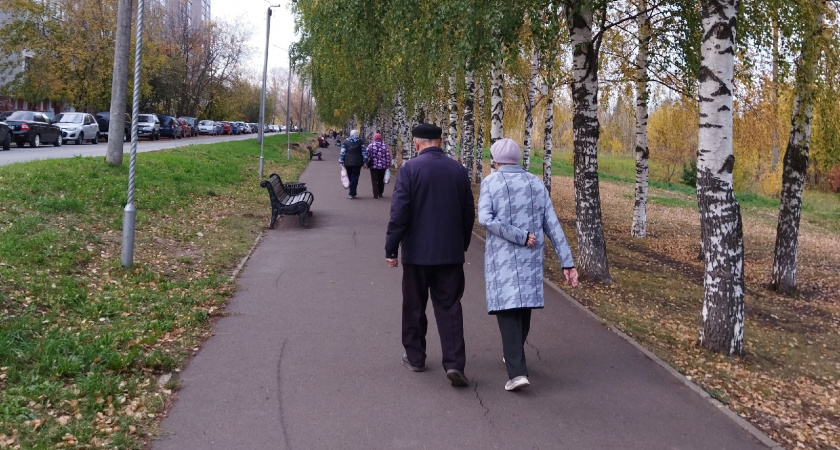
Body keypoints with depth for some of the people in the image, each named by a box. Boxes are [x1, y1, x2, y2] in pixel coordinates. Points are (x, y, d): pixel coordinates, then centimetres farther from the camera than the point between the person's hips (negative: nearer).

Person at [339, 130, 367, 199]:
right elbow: (364, 152, 0)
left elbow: (342, 152, 1)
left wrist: (341, 162, 4)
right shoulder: (360, 142, 2)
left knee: (350, 177, 12)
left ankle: (352, 193, 17)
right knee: (355, 177, 0)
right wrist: (364, 162, 4)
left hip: (347, 163, 2)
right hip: (357, 163, -2)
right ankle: (352, 193, -6)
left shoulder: (345, 142, 5)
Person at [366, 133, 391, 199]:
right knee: (381, 180, 17)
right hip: (382, 166, 2)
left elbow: (367, 156, -5)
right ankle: (380, 193, 25)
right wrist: (388, 165, 6)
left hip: (373, 166, -2)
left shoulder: (370, 146, -5)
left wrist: (367, 164, 5)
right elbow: (388, 156, 0)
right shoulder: (385, 146, 1)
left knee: (374, 180, 1)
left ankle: (376, 194, -8)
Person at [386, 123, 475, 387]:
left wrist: (391, 249, -7)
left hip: (417, 252, -2)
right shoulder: (458, 170, 3)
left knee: (414, 307, 13)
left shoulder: (410, 169, -9)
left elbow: (399, 213, -13)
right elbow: (469, 212, 9)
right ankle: (454, 363, -5)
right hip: (451, 252, 3)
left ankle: (415, 358, 24)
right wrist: (463, 245, 20)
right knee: (449, 307, 5)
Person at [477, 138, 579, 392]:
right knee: (524, 304, 20)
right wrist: (567, 263, 0)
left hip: (502, 258, -4)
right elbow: (553, 226, 2)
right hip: (530, 258, 4)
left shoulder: (490, 183, -5)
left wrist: (520, 237, -16)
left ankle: (517, 372, -15)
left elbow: (485, 219, -20)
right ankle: (514, 356, 38)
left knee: (507, 310, -3)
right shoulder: (537, 184, 6)